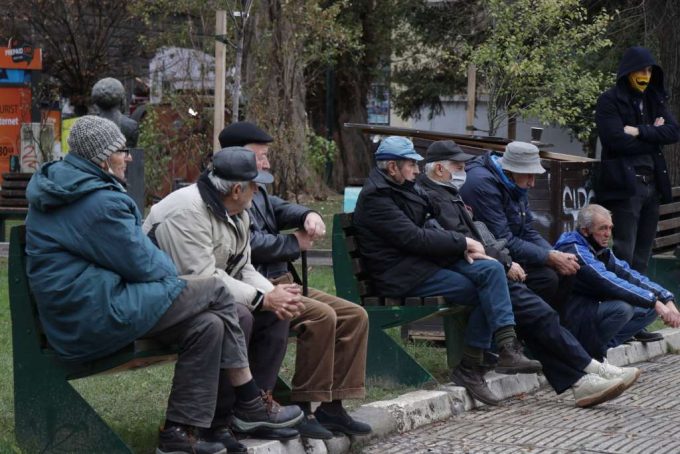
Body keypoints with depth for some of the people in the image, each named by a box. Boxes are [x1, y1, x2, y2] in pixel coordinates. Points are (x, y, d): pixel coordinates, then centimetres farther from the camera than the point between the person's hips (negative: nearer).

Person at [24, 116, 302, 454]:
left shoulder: (63, 185, 14)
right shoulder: (100, 202, -20)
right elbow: (142, 264, -14)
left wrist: (167, 275, 14)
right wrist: (173, 275, 8)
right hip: (99, 317, -10)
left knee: (208, 325, 5)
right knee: (215, 293, -5)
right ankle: (250, 404, 5)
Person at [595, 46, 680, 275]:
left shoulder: (654, 100, 15)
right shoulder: (609, 101, -4)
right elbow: (617, 140, -16)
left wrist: (639, 131, -12)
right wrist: (653, 135, -4)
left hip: (652, 183, 7)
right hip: (625, 184, -6)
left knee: (643, 255, 9)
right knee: (624, 253, -9)